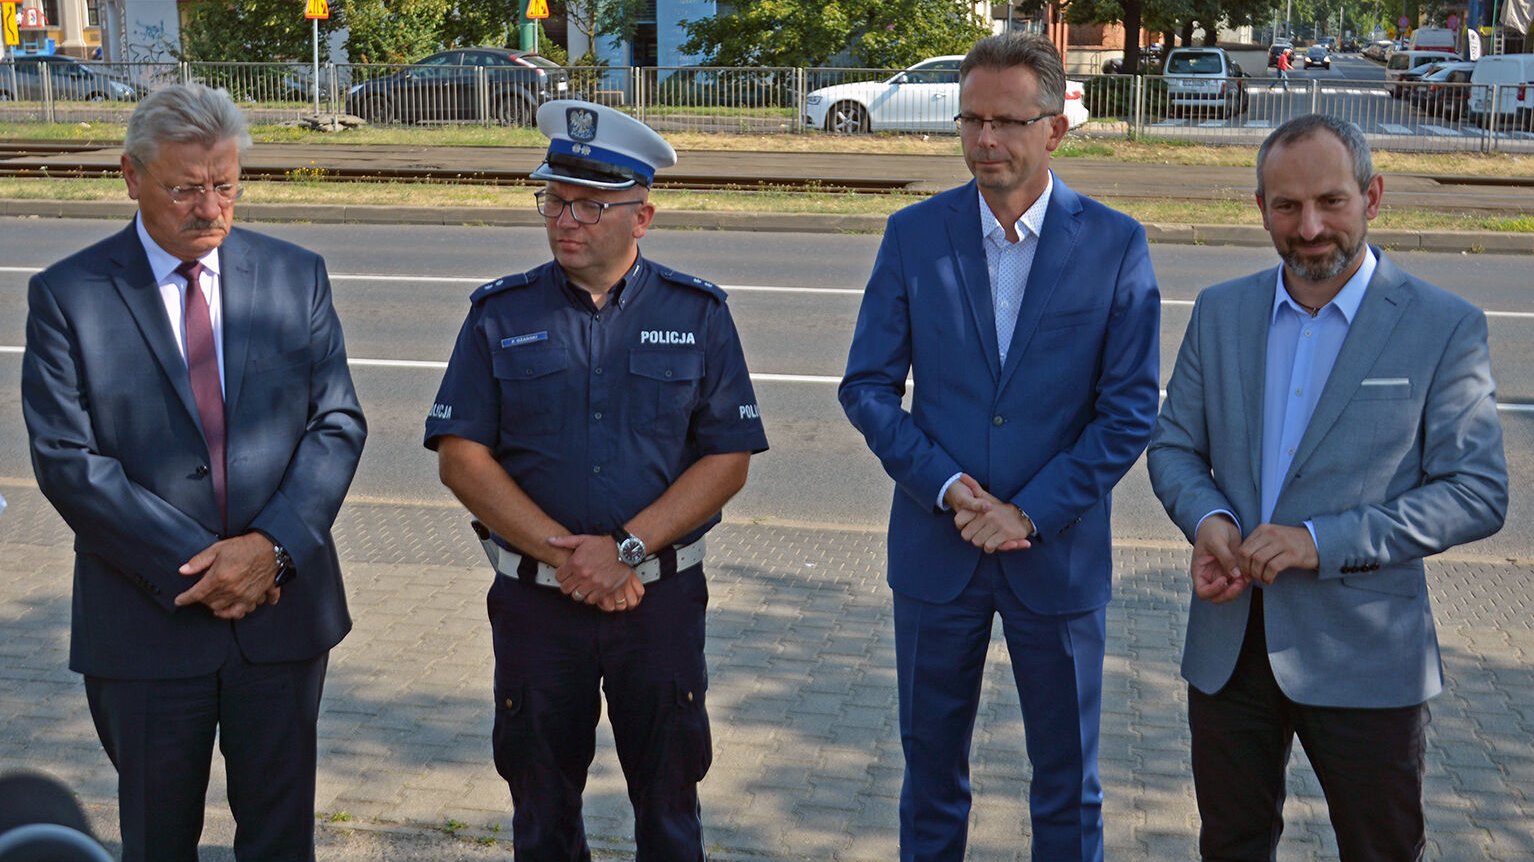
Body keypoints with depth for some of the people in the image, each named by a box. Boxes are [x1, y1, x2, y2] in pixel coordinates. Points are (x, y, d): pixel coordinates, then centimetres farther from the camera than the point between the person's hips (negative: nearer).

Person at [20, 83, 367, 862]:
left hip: (283, 605, 2)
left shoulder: (297, 277, 3)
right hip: (146, 621, -2)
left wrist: (272, 546, -14)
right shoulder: (66, 296, -5)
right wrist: (191, 566, -15)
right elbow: (66, 460, -10)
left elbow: (337, 424, 0)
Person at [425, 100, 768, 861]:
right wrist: (562, 554, -14)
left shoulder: (697, 314, 1)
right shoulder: (501, 315, 1)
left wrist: (625, 549, -15)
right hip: (534, 599, 1)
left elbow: (728, 458, -4)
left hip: (663, 597, 0)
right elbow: (460, 455, -4)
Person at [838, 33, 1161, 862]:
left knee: (1066, 778, 12)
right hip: (936, 546, 1)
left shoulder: (1114, 245, -6)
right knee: (931, 764, 15)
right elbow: (867, 387, 0)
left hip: (1059, 552, -1)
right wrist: (945, 485, -13)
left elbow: (1129, 410, -7)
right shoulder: (914, 235, -2)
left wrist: (1031, 513, -14)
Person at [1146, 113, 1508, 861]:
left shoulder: (1444, 327, -8)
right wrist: (1206, 518, -13)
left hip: (1362, 656, -3)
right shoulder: (1220, 312, 5)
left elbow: (1477, 492, -11)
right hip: (1230, 639, 4)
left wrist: (1323, 542, -21)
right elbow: (1174, 445, 10)